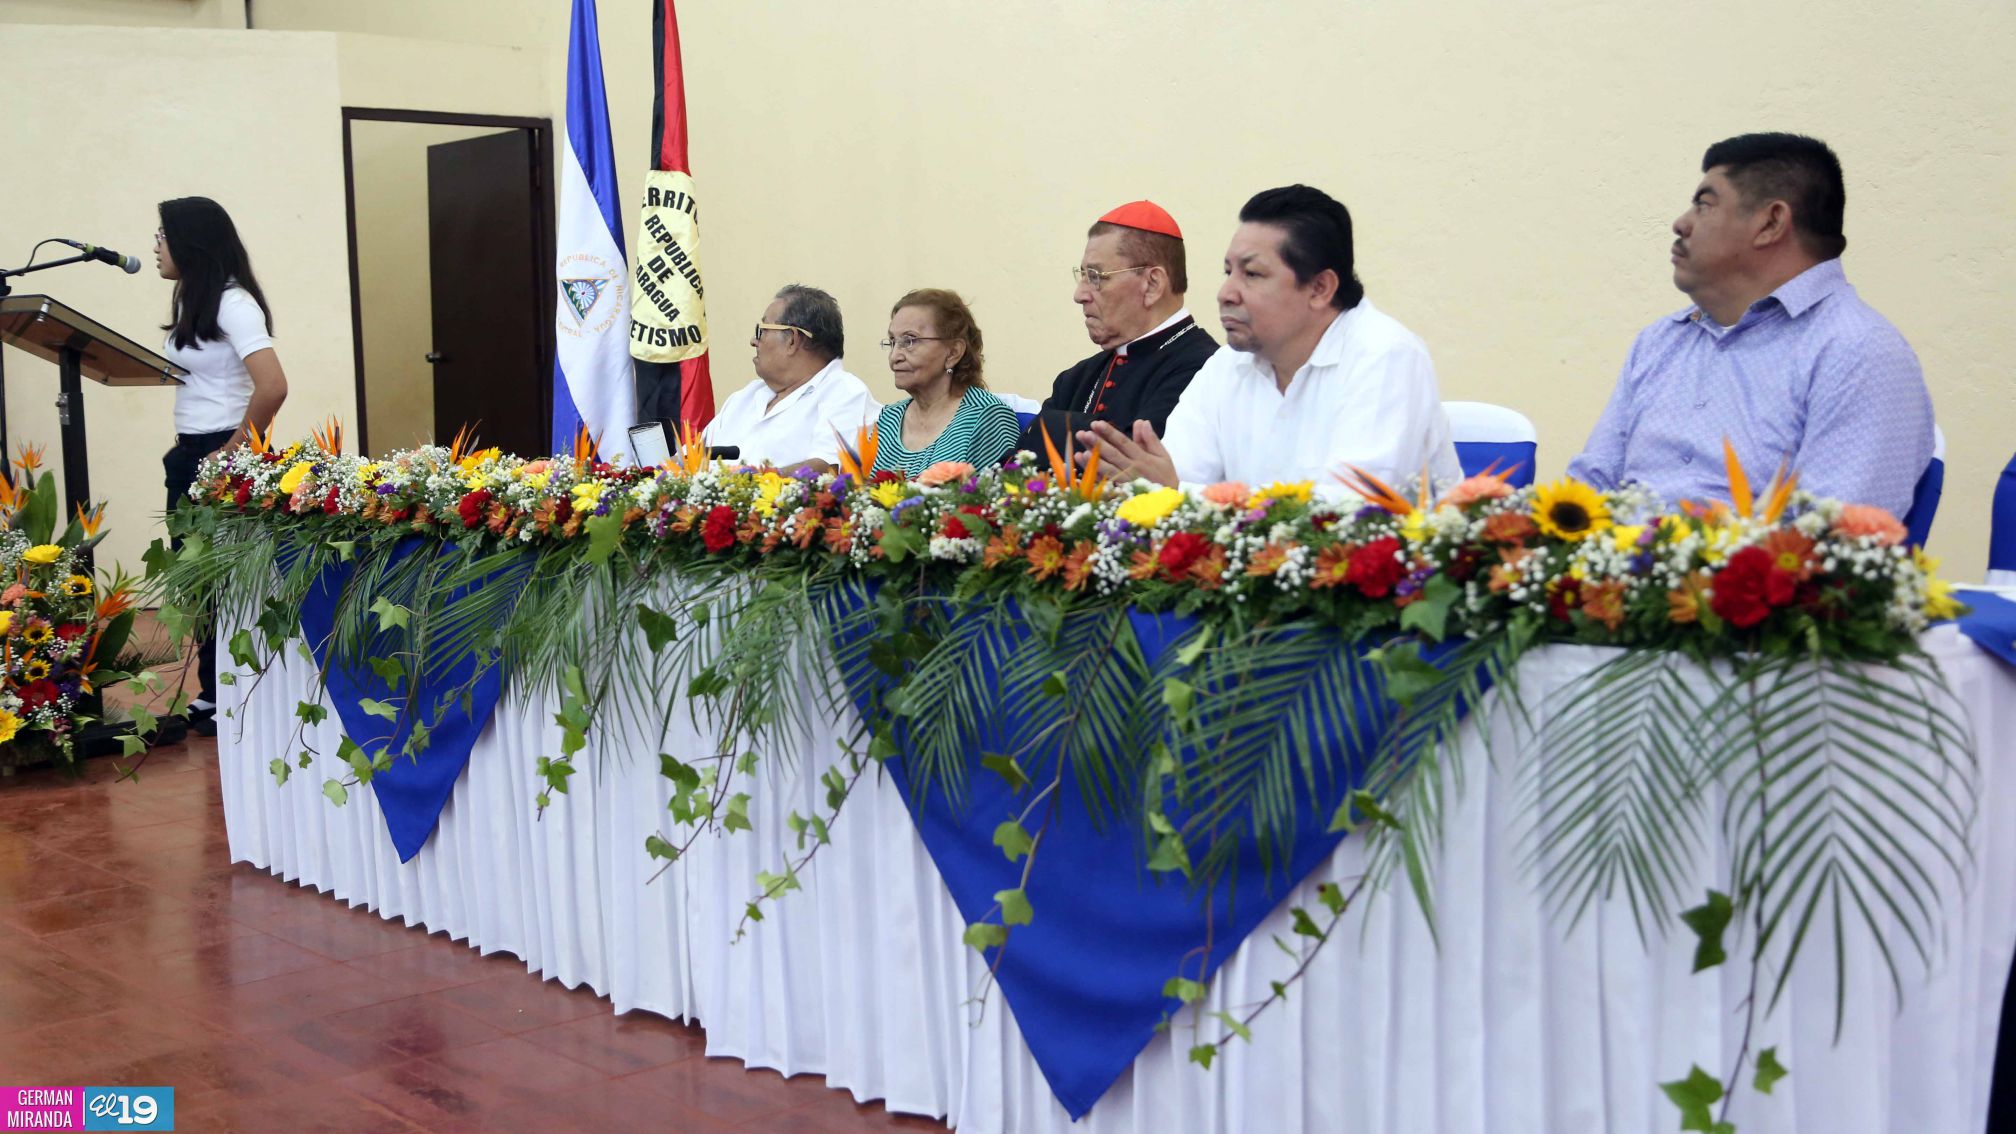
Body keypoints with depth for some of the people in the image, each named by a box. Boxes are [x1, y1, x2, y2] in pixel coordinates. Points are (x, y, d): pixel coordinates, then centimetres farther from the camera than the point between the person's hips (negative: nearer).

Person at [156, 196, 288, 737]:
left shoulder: (232, 303, -14)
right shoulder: (189, 301, 13)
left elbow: (272, 386, -25)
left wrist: (233, 451, -17)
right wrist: (185, 445, 8)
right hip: (189, 454, 8)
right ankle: (214, 693, 20)